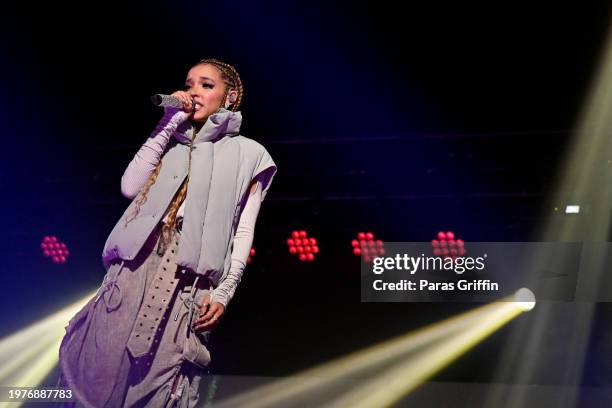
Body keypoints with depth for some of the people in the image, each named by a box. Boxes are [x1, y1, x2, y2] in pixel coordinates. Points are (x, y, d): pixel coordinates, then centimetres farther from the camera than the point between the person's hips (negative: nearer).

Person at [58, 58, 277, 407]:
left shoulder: (248, 153, 11)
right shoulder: (172, 144, 23)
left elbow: (244, 230, 5)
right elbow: (130, 187, 6)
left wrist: (224, 291, -6)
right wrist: (167, 125, 7)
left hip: (190, 280, -3)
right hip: (137, 267, 4)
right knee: (102, 371, -2)